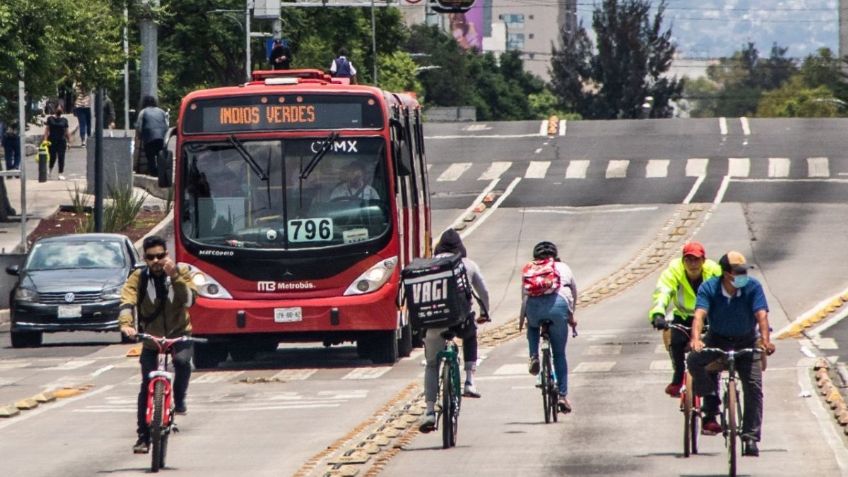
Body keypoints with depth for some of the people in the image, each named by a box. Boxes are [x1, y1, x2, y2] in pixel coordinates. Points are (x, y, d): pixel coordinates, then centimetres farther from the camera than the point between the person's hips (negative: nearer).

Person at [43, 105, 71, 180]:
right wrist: (45, 139, -6)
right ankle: (50, 170, 28)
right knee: (52, 157, 0)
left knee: (61, 157, -4)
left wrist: (69, 142, 7)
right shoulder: (50, 119, 2)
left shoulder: (64, 120, 7)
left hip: (62, 141, 1)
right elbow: (47, 129, 2)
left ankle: (60, 174, 0)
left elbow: (67, 131, 10)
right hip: (52, 141, -1)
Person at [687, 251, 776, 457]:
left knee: (754, 387, -12)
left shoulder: (753, 287, -16)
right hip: (717, 340, 0)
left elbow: (761, 314, -26)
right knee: (694, 360, -29)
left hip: (746, 342, 0)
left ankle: (750, 438, -6)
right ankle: (711, 408, -15)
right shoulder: (709, 288, -17)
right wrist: (696, 339, -48)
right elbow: (699, 314, -29)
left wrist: (765, 340, -44)